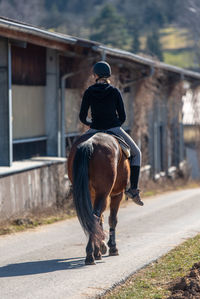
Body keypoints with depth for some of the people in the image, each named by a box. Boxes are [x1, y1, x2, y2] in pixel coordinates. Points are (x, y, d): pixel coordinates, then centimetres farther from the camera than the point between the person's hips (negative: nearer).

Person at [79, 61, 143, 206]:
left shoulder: (89, 92, -4)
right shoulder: (115, 92, -6)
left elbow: (82, 117, -1)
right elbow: (123, 117, -3)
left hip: (95, 130, 1)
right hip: (114, 129, -1)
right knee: (136, 153, 20)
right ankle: (133, 189, 9)